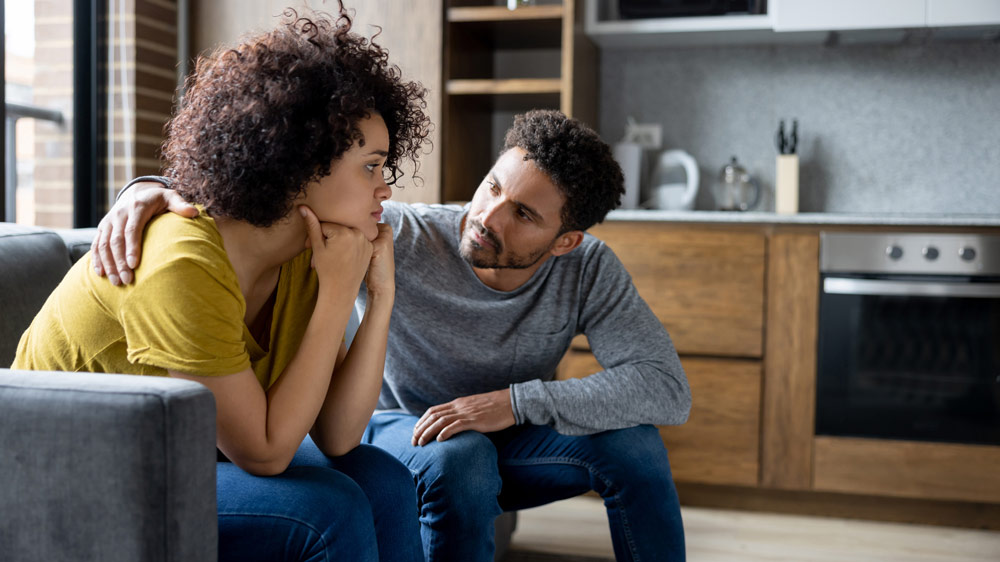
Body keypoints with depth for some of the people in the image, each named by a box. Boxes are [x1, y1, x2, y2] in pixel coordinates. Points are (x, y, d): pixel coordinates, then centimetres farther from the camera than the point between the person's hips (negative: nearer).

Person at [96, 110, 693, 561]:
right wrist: (156, 189, -50)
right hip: (402, 431, -2)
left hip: (508, 439, 3)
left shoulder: (589, 270, -20)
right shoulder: (401, 238, -27)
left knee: (632, 439, -22)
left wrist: (517, 401, -36)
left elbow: (669, 388, -28)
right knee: (457, 456, -37)